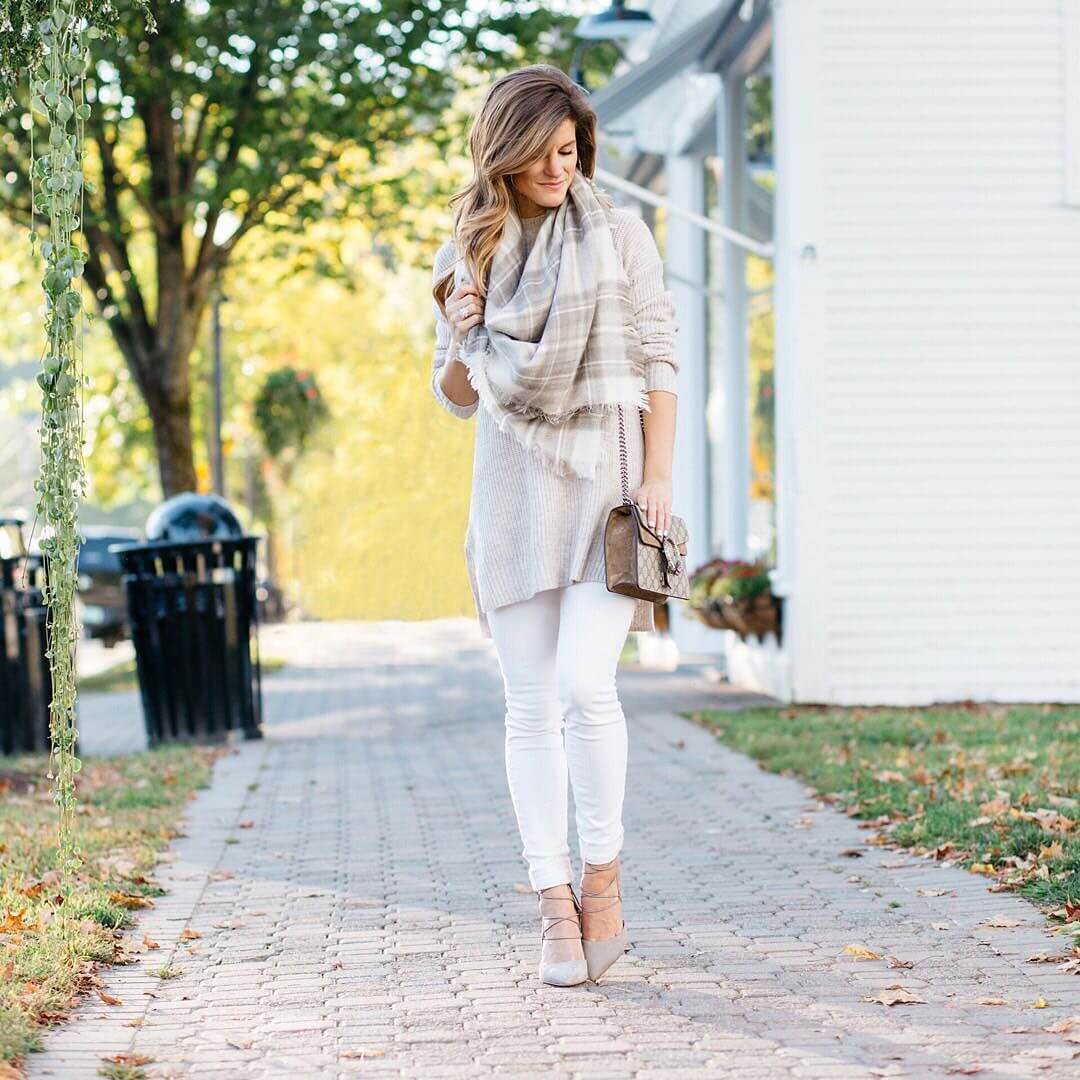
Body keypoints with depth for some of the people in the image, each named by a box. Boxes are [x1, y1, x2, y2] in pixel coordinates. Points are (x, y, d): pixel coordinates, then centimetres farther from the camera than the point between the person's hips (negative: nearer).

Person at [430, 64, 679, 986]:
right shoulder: (467, 251, 11)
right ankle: (557, 907, 4)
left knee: (584, 684, -17)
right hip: (514, 485, 3)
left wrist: (659, 476, -8)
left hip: (606, 473, -3)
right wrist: (460, 336, -6)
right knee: (531, 705, 0)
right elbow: (457, 396, 16)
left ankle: (603, 883, -1)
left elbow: (659, 360, 2)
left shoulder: (618, 233, 4)